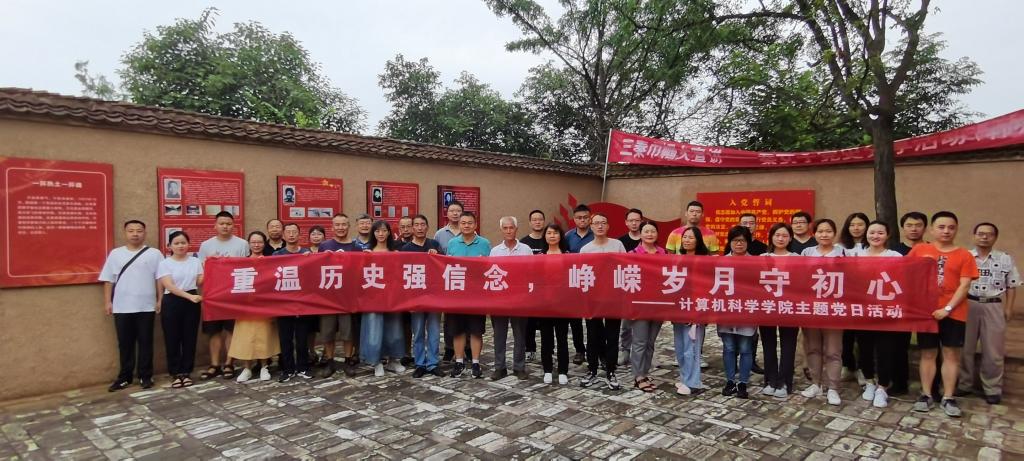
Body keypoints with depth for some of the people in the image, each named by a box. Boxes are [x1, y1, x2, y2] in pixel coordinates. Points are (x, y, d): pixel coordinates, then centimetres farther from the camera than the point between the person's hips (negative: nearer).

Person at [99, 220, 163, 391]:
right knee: (125, 343, 9)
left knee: (145, 342, 5)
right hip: (122, 307, 2)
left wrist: (160, 300, -5)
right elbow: (108, 280, 9)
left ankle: (145, 376, 14)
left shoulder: (154, 254, 2)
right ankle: (124, 377, 19)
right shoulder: (115, 254, 8)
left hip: (146, 306, -2)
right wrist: (107, 302, 3)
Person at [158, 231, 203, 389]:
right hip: (172, 303, -2)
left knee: (190, 338, 6)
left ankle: (186, 372, 17)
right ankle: (175, 374, 14)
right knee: (172, 339, 3)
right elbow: (169, 286, -13)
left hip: (192, 303, 3)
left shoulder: (195, 261, 7)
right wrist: (189, 296, -24)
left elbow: (200, 282, 5)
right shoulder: (165, 264, -2)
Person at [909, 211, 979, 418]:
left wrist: (947, 308, -14)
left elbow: (964, 286, -5)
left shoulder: (965, 256, 1)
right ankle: (926, 395, 16)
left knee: (951, 354, 4)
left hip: (954, 313, 0)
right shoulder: (919, 250, 3)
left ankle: (948, 398, 13)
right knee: (928, 353, 8)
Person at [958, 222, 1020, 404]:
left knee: (993, 351, 6)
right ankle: (963, 384, 18)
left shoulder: (1005, 259, 4)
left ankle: (992, 389, 18)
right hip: (967, 305, -1)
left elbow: (1011, 286, 8)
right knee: (965, 348, 6)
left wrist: (1008, 308, 2)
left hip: (994, 307, 1)